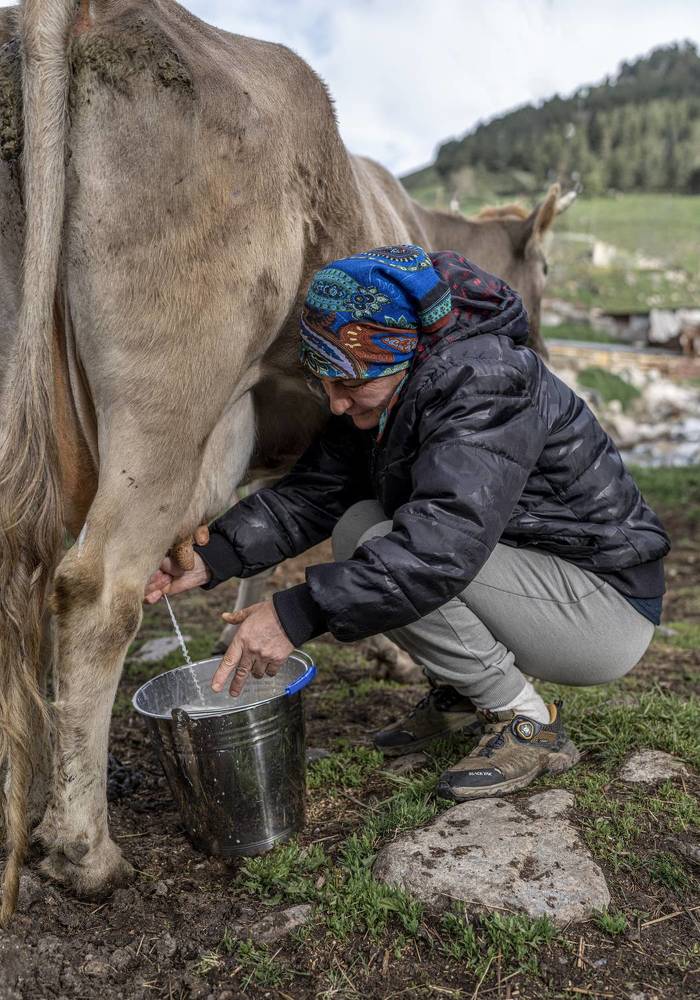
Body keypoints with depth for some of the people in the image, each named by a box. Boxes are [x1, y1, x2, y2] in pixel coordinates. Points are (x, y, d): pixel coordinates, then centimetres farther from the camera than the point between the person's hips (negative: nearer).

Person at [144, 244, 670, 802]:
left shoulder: (486, 385, -27)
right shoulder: (379, 401, 0)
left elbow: (444, 543, -39)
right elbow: (311, 494, -3)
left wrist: (298, 614, -39)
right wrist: (212, 558, -16)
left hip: (609, 609, -8)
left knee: (390, 560, -25)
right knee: (357, 527, -2)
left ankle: (529, 723, -7)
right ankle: (461, 693, 10)